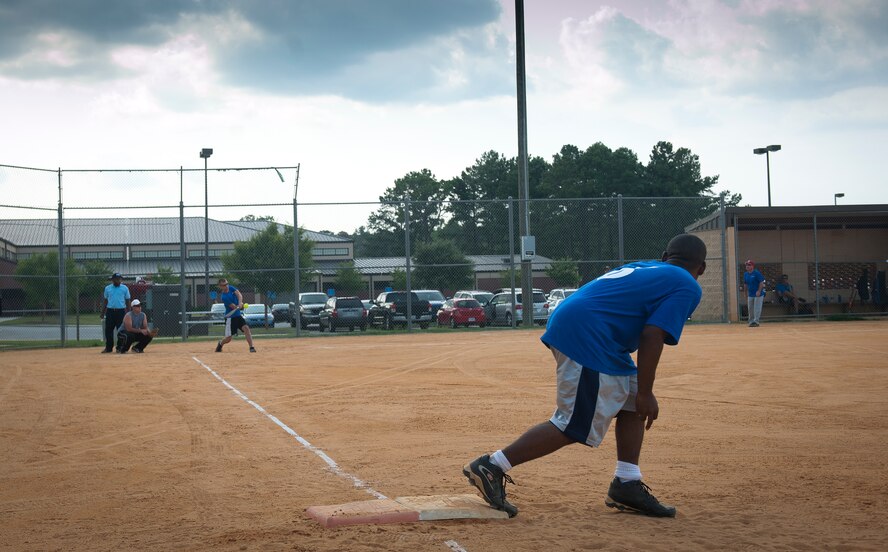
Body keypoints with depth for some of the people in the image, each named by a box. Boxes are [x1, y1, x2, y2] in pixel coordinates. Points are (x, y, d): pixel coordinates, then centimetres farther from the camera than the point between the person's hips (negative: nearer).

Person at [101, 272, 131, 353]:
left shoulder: (125, 288, 3)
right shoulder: (107, 288, 8)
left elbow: (127, 301, 5)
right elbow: (105, 301, 14)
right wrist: (103, 313, 9)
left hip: (121, 311, -2)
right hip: (110, 311, 2)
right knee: (108, 330, 1)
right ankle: (108, 348, 8)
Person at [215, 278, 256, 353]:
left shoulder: (231, 288, 0)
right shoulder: (224, 297, -19)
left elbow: (239, 294, -16)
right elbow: (234, 307, -21)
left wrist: (240, 303, -32)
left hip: (238, 315, 5)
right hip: (230, 317, -5)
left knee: (246, 328, -18)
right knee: (228, 338, 0)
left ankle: (251, 347, -20)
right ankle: (220, 344, 33)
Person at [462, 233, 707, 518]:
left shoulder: (640, 267, 27)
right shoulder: (688, 287, 3)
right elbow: (651, 337, -10)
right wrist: (645, 393, -6)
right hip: (588, 339, -10)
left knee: (632, 401, 19)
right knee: (574, 426, -8)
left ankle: (626, 485, 19)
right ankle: (491, 466, -9)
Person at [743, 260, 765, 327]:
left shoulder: (757, 273, -11)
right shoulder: (746, 274, 8)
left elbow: (761, 282, -13)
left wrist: (759, 291, -22)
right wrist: (746, 295, 15)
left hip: (758, 294, -7)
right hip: (750, 295, 7)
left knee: (757, 309, -8)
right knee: (750, 309, 9)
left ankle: (756, 321, -5)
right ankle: (751, 321, 18)